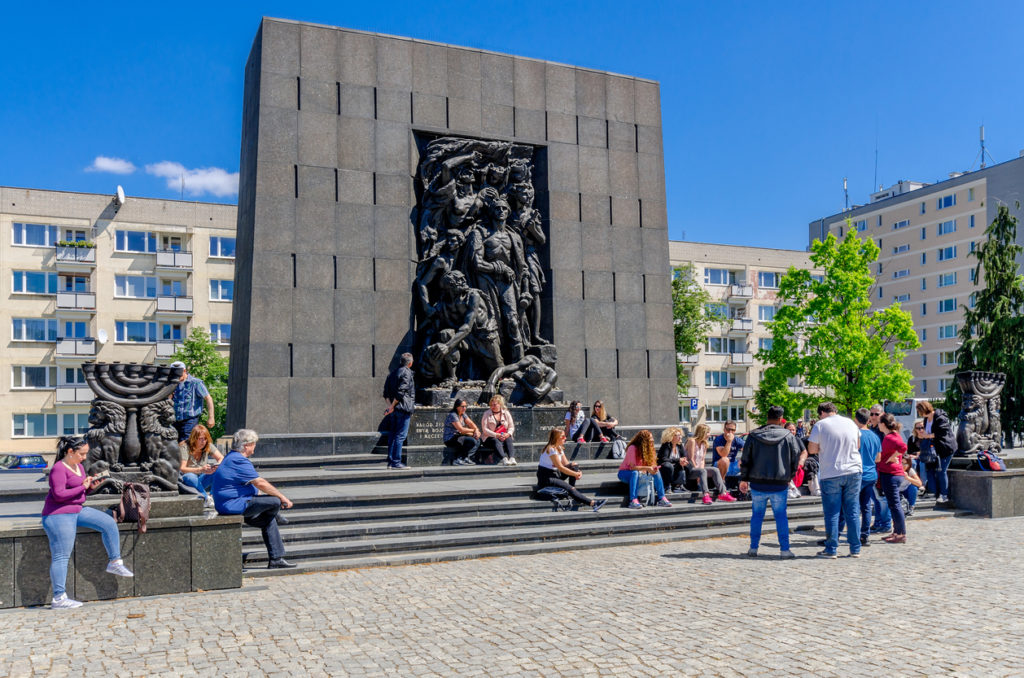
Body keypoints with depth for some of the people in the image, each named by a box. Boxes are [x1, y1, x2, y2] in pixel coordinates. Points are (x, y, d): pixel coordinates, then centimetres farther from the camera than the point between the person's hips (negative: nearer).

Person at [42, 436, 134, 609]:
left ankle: (114, 562, 8)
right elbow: (58, 494, -23)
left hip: (78, 510, 9)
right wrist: (83, 486, -19)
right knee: (61, 556, -7)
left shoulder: (79, 466, 12)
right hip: (59, 515, -9)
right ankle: (58, 598, -3)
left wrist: (91, 485, 1)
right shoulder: (58, 469, -16)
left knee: (109, 523, -1)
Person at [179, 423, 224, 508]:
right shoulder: (185, 448, -15)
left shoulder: (209, 446, -2)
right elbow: (182, 469, -22)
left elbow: (221, 458, -5)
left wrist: (217, 466, -29)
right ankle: (207, 499, -45)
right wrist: (201, 470, -36)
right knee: (190, 476, -39)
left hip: (201, 481, 4)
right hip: (187, 481, -4)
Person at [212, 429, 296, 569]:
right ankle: (276, 516, 18)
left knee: (268, 520, 13)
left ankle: (276, 558, 14)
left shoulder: (231, 457, 17)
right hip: (234, 504, -11)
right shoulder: (239, 461, -18)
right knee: (275, 501, -17)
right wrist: (283, 498, -11)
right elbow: (261, 483, -20)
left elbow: (254, 485, 23)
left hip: (228, 504, 11)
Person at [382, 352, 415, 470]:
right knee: (400, 436, -6)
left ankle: (390, 461, 13)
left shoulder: (392, 373, 17)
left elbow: (386, 393, 11)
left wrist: (390, 405, 3)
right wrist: (392, 406, -13)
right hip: (403, 408, -8)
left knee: (392, 435, 11)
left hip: (393, 409, 8)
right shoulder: (407, 373, -9)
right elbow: (401, 392, -18)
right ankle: (396, 462, -7)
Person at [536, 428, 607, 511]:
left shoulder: (559, 448, 10)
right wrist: (576, 474, -15)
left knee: (574, 467, -4)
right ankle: (592, 503, -31)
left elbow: (566, 464, 9)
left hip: (555, 473, 9)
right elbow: (560, 467, -21)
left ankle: (572, 490, -9)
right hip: (545, 479, -9)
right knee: (569, 488, -24)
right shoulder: (551, 449, -19)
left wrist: (577, 472, -10)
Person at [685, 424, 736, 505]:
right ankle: (706, 495, -48)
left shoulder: (704, 444, 15)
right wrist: (700, 470, -14)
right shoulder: (692, 441, -11)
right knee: (702, 471, -35)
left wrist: (701, 468, -5)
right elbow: (691, 459, -15)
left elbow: (702, 460, 13)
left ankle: (723, 493, -19)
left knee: (715, 470, -11)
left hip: (699, 468, 8)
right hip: (690, 470, -8)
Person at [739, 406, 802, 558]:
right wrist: (789, 477, 17)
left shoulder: (753, 435, 0)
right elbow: (796, 459, 3)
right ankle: (785, 549, 8)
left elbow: (745, 460, 2)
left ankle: (753, 548, 14)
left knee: (757, 514, 11)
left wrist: (743, 479, 11)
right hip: (779, 485, -1)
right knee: (781, 516, 8)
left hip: (757, 484, 1)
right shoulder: (788, 436, -2)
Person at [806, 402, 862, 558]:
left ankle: (831, 550, 5)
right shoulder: (850, 423, 9)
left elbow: (811, 449, -5)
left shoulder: (820, 425, -5)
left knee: (832, 513, 2)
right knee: (853, 512, 8)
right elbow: (858, 446, 20)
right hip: (853, 471, 4)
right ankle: (855, 549, 12)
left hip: (830, 475, -4)